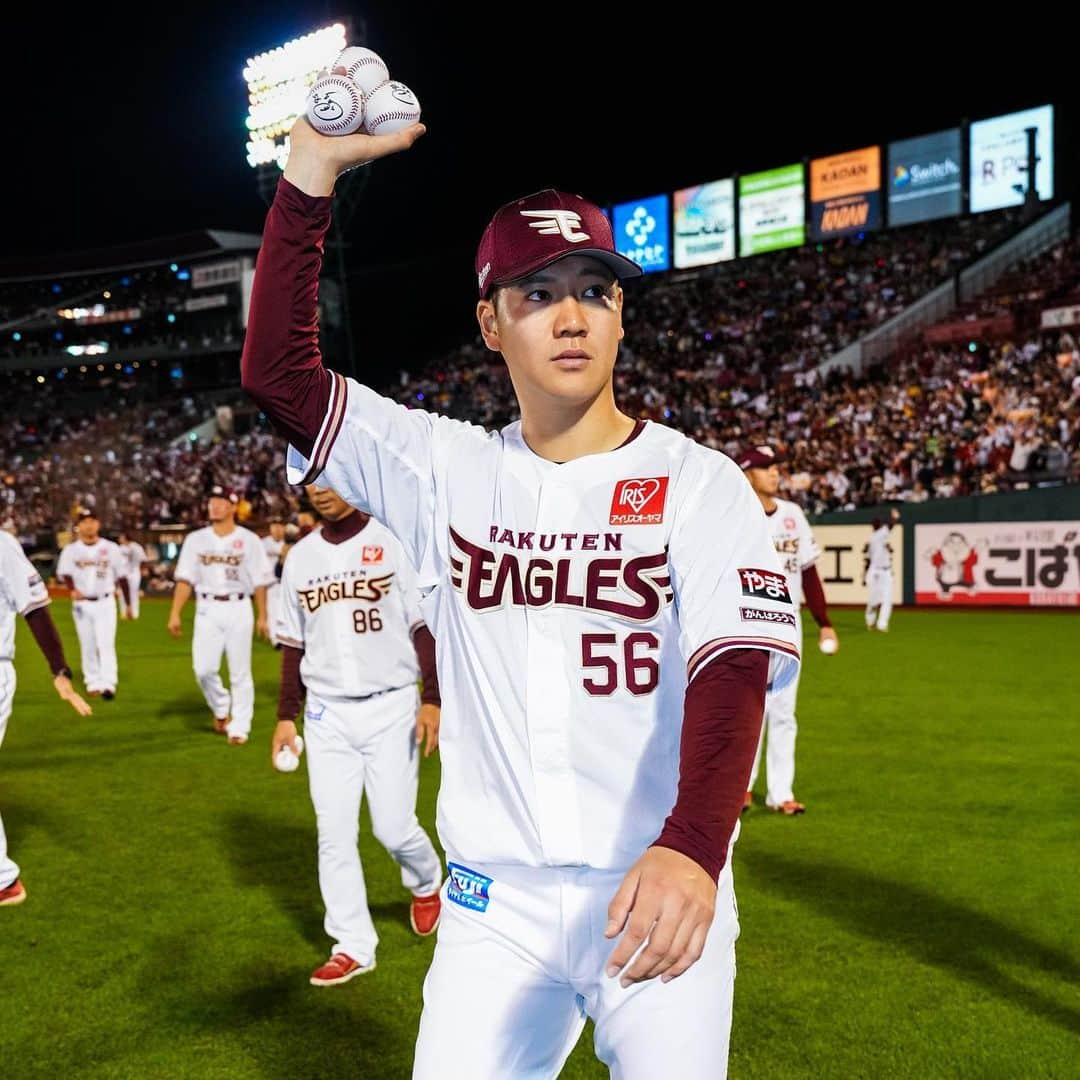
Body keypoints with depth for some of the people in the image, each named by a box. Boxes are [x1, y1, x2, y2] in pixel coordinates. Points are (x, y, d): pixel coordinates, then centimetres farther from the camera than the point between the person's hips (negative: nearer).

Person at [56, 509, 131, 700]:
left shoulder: (110, 548, 2)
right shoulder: (71, 549, 2)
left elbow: (122, 576, 6)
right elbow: (63, 573, -11)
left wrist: (128, 604, 5)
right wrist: (72, 589, -32)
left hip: (105, 602, -1)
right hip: (82, 604, 1)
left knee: (106, 643, -11)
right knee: (87, 645, 7)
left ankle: (109, 684, -16)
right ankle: (93, 682, 18)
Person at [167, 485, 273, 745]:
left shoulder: (248, 540, 2)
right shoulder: (196, 539, 8)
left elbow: (260, 581, 1)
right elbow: (185, 579, 6)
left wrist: (262, 616, -3)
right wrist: (175, 613, -2)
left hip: (238, 609, -2)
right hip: (207, 609, 2)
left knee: (240, 672, 0)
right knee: (204, 668, -6)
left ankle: (239, 728, 10)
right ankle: (221, 709, 22)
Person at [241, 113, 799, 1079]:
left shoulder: (700, 485, -6)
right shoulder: (447, 472, 3)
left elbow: (732, 672, -18)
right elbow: (277, 372, -3)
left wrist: (692, 849, -35)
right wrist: (311, 174, -10)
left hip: (662, 893, -2)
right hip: (494, 901, 2)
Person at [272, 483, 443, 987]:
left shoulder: (393, 543, -6)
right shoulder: (300, 557, 8)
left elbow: (426, 625, -6)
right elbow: (293, 644, 14)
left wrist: (432, 699, -13)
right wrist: (285, 716, 11)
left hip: (391, 708, -4)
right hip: (326, 713, 4)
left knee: (393, 827, -1)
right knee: (333, 834, 4)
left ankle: (426, 883, 33)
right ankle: (353, 947, 16)